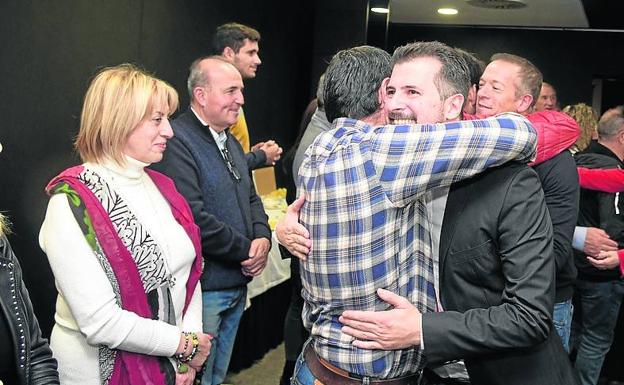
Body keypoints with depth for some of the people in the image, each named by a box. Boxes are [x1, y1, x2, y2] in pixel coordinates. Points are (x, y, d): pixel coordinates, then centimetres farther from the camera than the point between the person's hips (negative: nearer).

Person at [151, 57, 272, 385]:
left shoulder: (231, 142, 14)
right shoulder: (177, 142, -18)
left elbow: (251, 198, 19)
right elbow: (193, 218, -26)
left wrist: (262, 238, -2)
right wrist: (246, 250, -15)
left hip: (237, 285, 9)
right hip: (202, 289, -9)